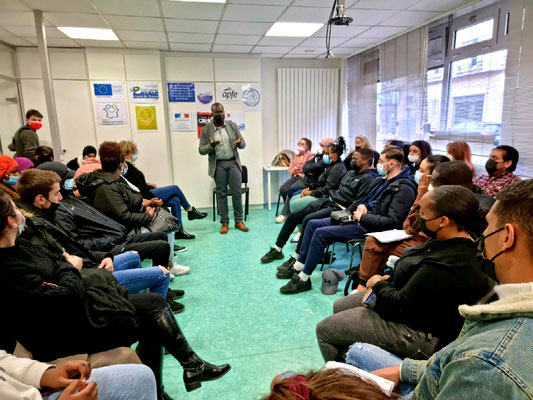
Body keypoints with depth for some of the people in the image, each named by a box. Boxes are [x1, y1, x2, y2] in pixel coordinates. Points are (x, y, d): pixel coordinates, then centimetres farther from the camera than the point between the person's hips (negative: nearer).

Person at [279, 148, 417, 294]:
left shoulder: (404, 188, -14)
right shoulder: (383, 180, 13)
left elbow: (393, 221, -22)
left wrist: (363, 217, -18)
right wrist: (362, 206, 1)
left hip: (369, 227, -10)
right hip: (361, 218, 10)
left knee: (320, 233, -22)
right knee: (312, 224, 2)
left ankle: (303, 279, -11)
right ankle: (298, 265, 9)